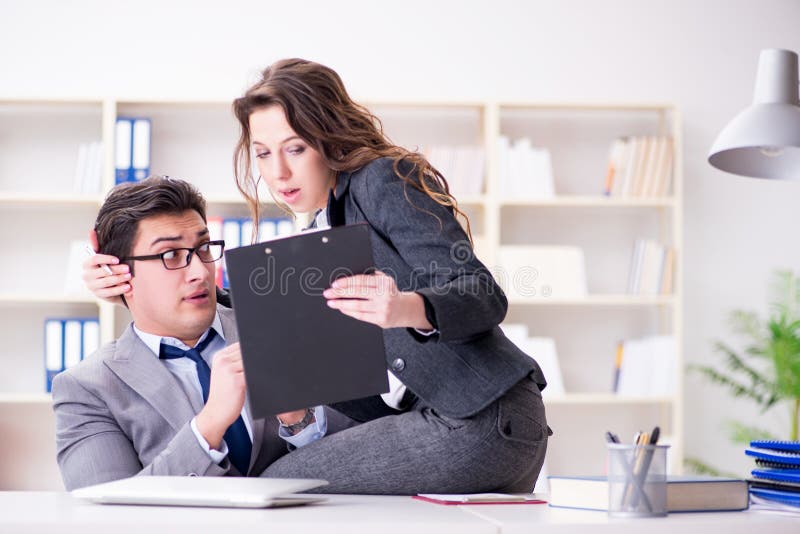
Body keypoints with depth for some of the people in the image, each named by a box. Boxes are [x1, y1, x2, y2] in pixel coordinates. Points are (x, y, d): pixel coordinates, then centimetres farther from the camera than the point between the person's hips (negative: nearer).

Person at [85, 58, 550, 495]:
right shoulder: (324, 233, 20)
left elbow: (486, 298, -15)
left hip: (484, 417, -10)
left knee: (276, 488, -13)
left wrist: (407, 309, -36)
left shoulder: (385, 182, -7)